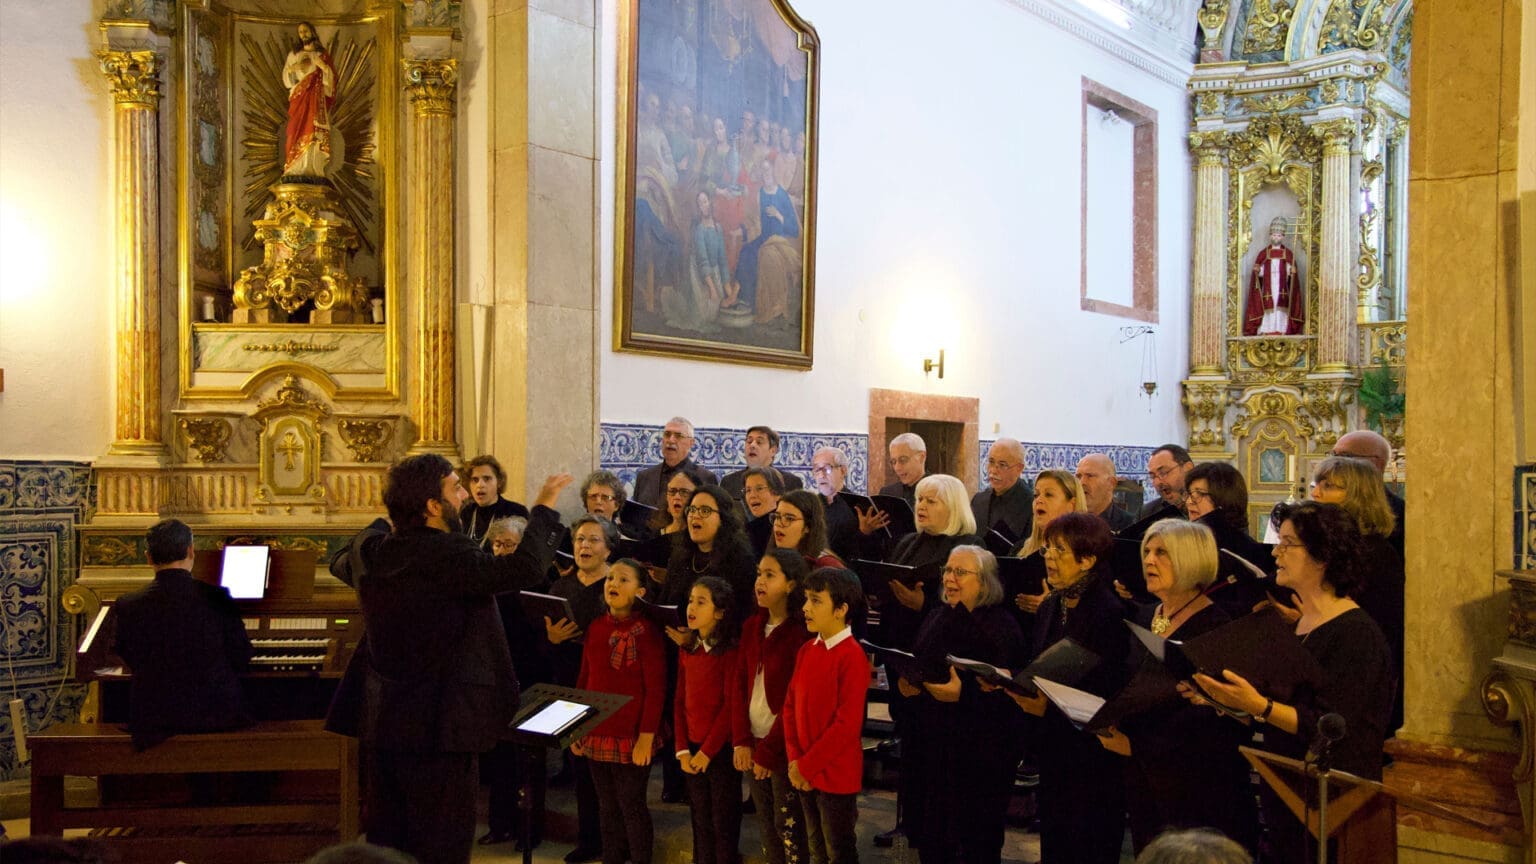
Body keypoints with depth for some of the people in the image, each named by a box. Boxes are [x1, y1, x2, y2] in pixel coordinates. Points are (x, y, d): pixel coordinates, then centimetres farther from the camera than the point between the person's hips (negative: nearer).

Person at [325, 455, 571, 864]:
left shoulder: (369, 550, 1)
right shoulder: (445, 554, -22)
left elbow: (340, 564, 25)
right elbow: (525, 568, -31)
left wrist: (383, 524, 33)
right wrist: (544, 508, -18)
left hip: (378, 719, 8)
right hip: (434, 723, -8)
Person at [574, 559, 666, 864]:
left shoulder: (646, 631, -11)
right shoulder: (596, 627, 6)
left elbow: (656, 688, -12)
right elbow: (584, 679, 12)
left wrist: (647, 737, -16)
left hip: (631, 737, -6)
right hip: (596, 733, 6)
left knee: (632, 806, 3)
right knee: (607, 807, 14)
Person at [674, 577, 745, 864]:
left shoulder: (731, 651, -13)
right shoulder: (687, 650, 8)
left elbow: (732, 706, -15)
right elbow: (681, 702, 9)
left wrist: (707, 751, -13)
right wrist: (683, 749, 1)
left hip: (722, 749, -6)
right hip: (693, 750, 6)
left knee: (724, 821, 5)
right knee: (700, 820, 15)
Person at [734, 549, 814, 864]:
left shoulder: (801, 632, -14)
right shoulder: (752, 626, 6)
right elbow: (741, 685, 6)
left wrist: (768, 751, -13)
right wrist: (743, 741, -3)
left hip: (783, 747, -6)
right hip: (753, 742, 6)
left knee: (788, 826, 4)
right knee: (765, 824, 15)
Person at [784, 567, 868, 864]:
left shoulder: (852, 657, -18)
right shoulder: (806, 651, 5)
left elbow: (847, 724, -21)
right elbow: (791, 706, 7)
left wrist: (807, 765, -16)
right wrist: (795, 760, -4)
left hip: (836, 775, -7)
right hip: (805, 774, 7)